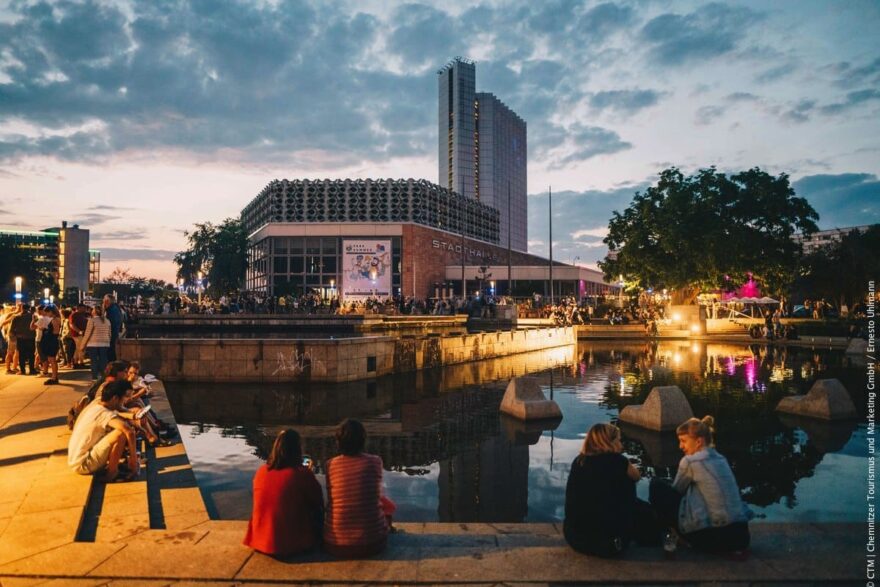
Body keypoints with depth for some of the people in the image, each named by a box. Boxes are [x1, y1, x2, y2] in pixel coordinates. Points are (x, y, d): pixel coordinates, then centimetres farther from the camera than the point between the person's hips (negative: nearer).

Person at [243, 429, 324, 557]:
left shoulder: (261, 472, -1)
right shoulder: (302, 473, -15)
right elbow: (318, 502, 0)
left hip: (260, 541, 5)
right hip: (294, 543, -5)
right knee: (318, 512, 20)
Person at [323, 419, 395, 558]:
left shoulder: (331, 464, -4)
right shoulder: (375, 462, -6)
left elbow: (331, 501, 6)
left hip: (335, 545, 2)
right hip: (372, 544, -2)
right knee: (387, 504, 25)